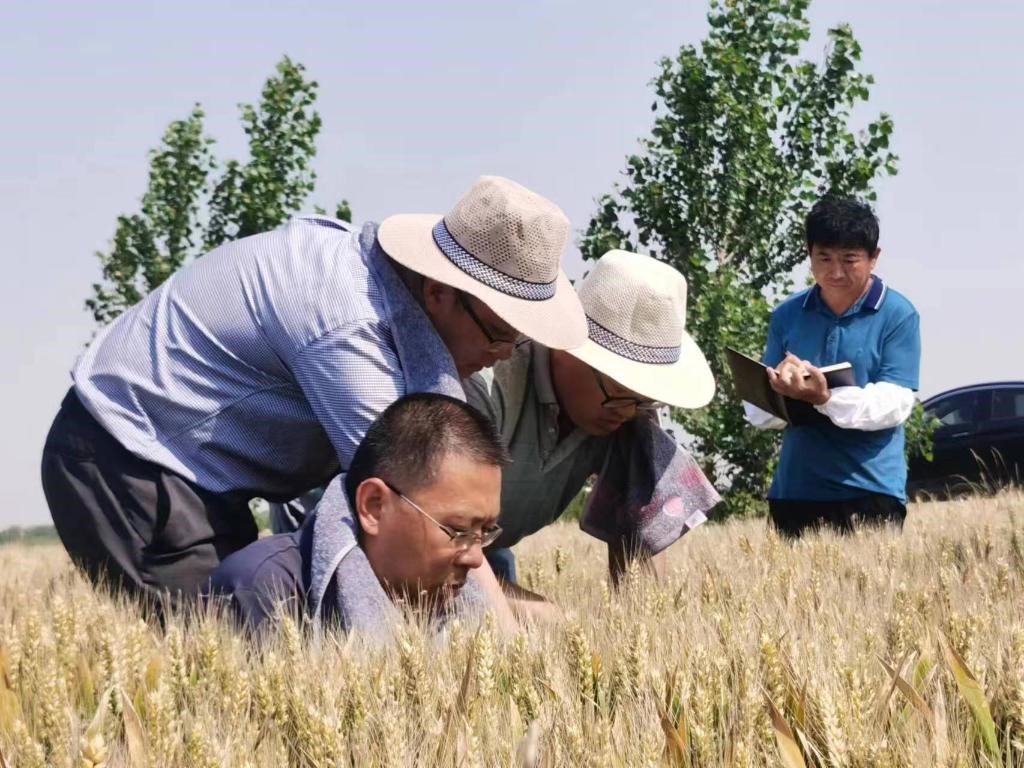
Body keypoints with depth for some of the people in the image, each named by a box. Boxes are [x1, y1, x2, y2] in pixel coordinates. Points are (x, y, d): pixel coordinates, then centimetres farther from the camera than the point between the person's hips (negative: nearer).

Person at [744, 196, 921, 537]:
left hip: (871, 490, -3)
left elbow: (894, 403, -11)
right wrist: (779, 392, -18)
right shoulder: (787, 315, 8)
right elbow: (758, 411, 7)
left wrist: (826, 398, -27)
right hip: (794, 491, 3)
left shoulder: (898, 316, -1)